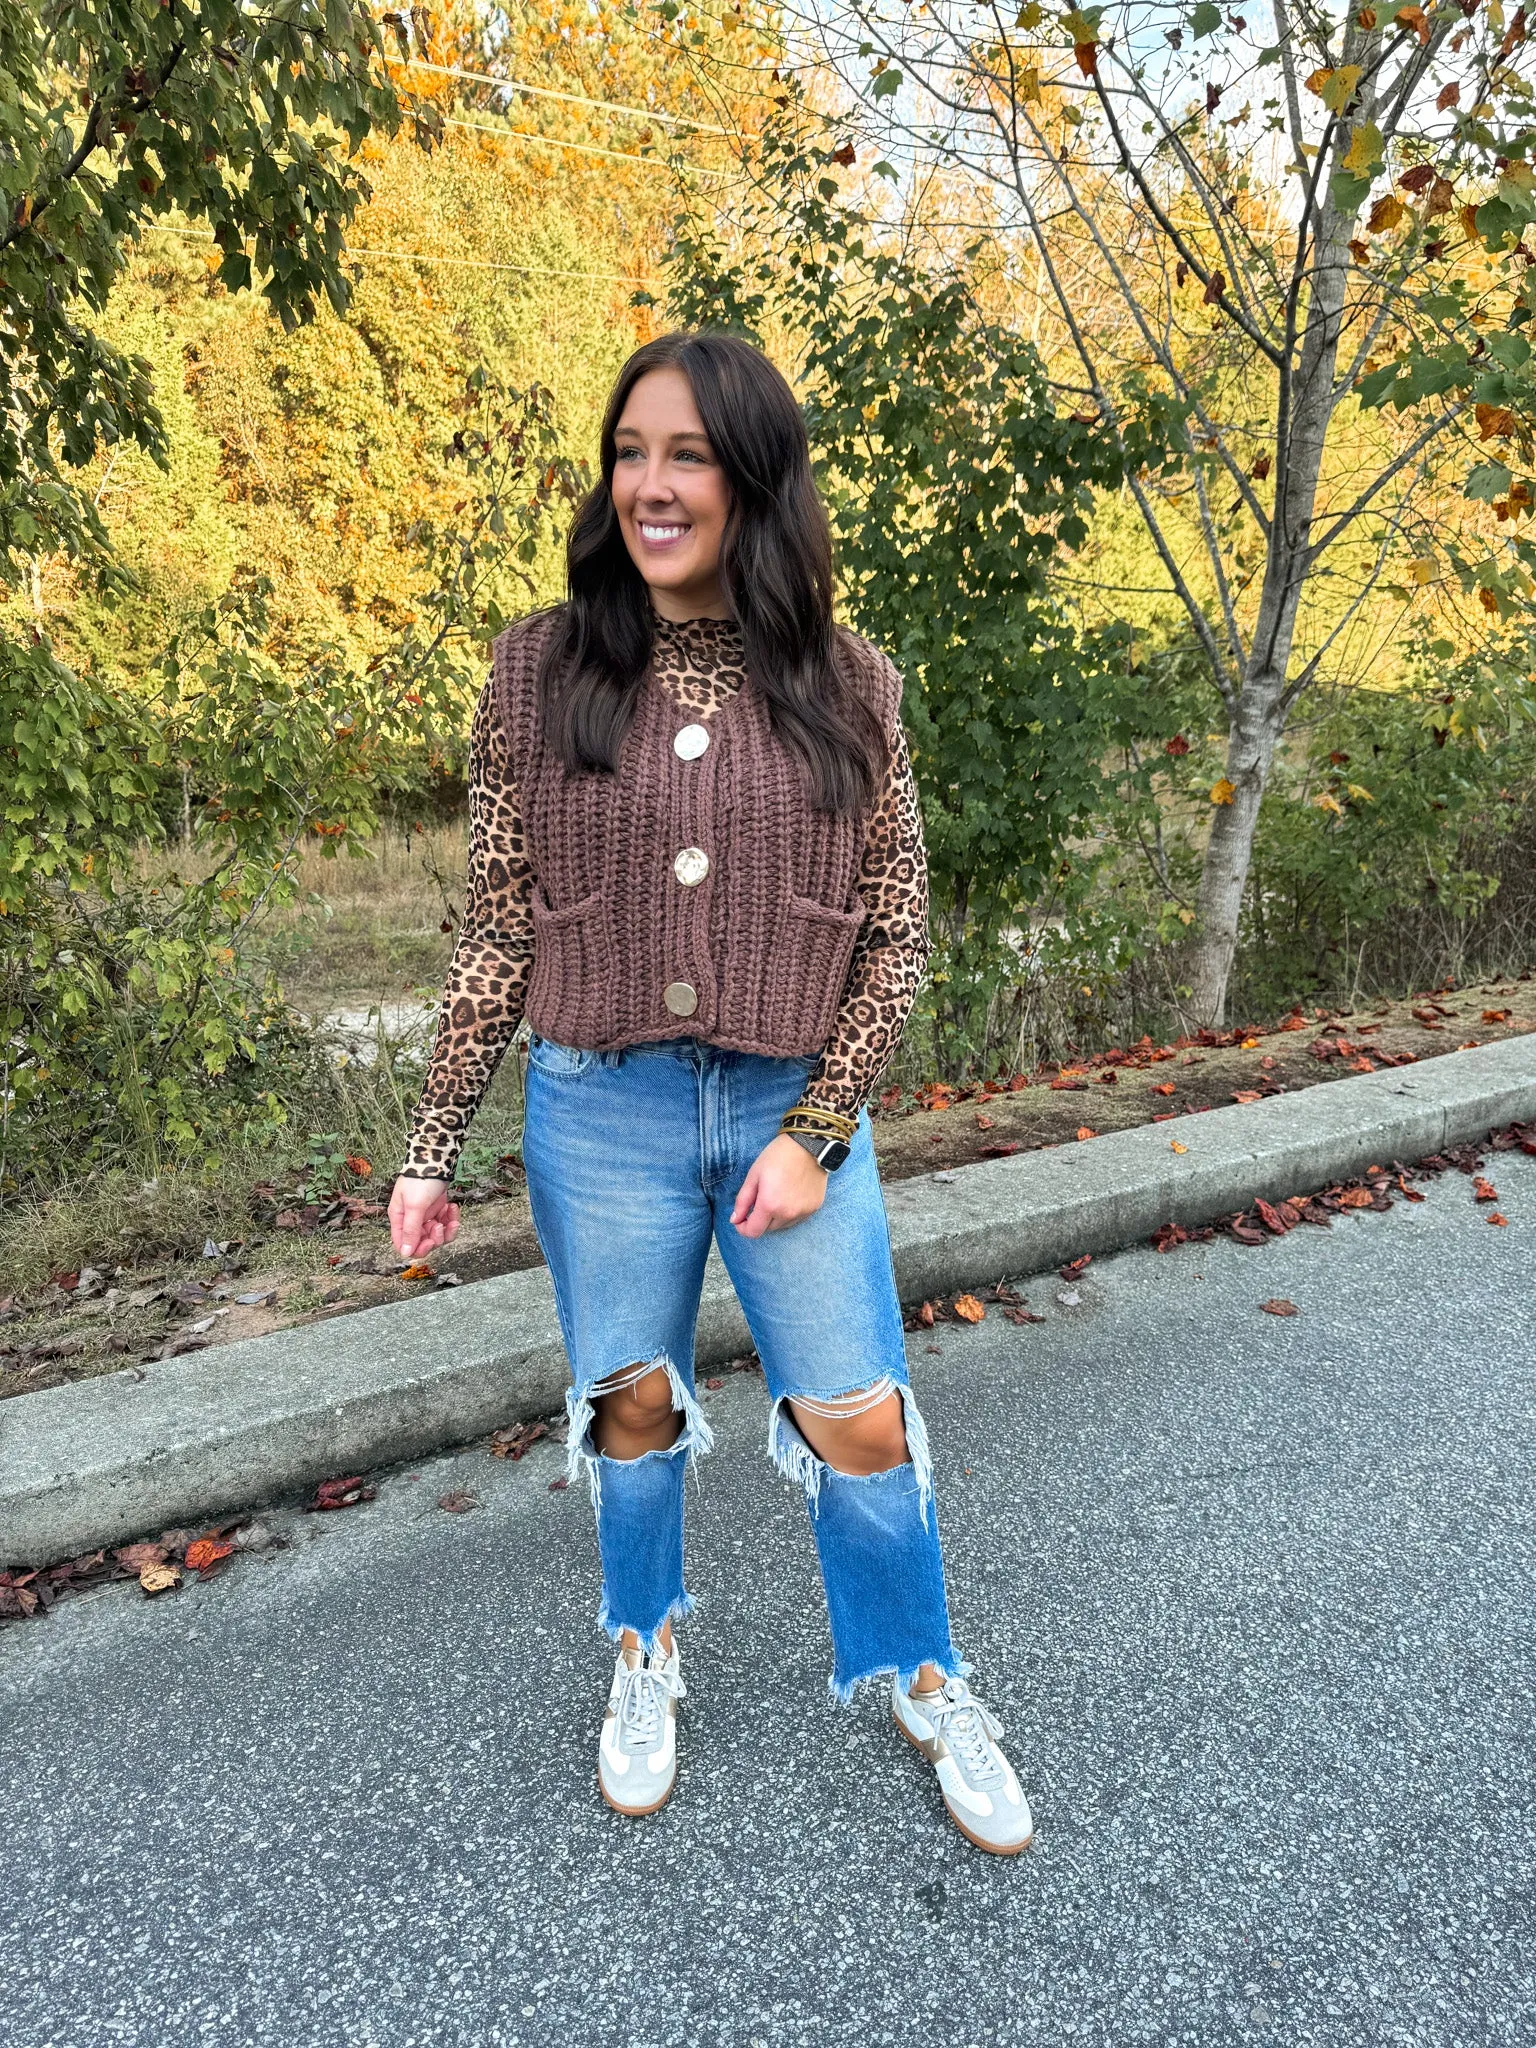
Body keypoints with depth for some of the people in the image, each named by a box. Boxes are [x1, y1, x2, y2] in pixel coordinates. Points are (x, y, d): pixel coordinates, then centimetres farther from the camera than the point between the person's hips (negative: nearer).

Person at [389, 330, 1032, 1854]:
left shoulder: (845, 685, -2)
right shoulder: (540, 671, -3)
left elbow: (895, 927, -1)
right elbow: (497, 928, 0)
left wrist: (815, 1131, -8)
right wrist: (431, 1145, 0)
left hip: (795, 1108, 0)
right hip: (601, 1114, 1)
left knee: (860, 1423, 8)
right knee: (633, 1405, 16)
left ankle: (922, 1685, 37)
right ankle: (645, 1654, 46)